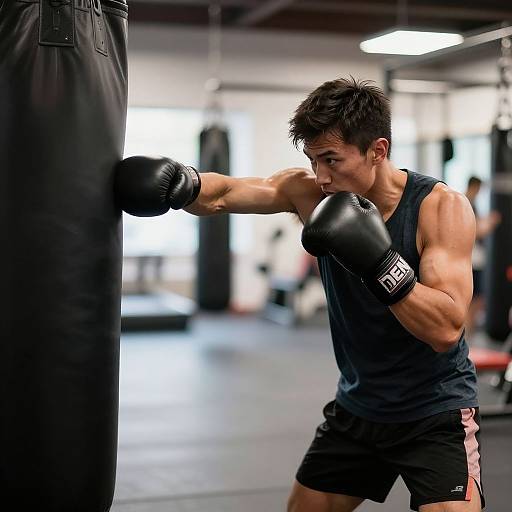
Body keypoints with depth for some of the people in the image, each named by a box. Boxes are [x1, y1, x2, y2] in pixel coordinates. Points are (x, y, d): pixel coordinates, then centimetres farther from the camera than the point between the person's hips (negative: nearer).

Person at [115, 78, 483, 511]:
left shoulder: (441, 206, -21)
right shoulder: (309, 190, -9)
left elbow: (446, 329, -28)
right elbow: (221, 195, -11)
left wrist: (378, 260, -40)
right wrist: (181, 183, -33)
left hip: (437, 413, -4)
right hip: (357, 407, 5)